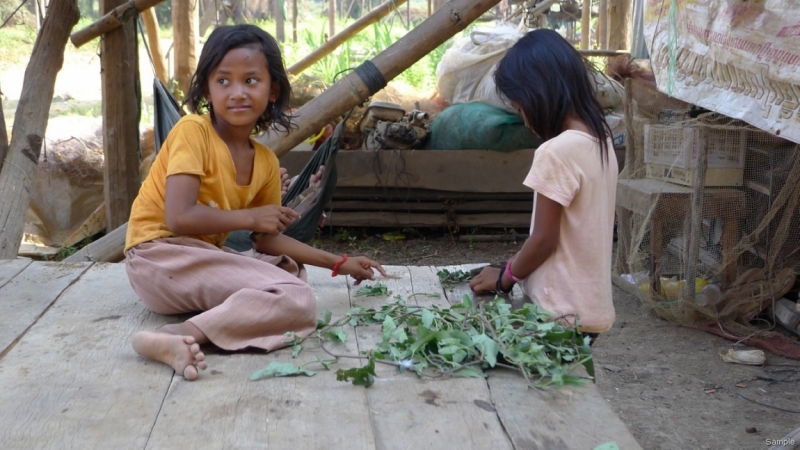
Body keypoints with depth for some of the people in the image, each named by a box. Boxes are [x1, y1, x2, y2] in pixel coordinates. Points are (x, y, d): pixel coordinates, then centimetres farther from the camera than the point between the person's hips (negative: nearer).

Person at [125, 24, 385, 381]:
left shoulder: (266, 162, 7)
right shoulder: (192, 131, -13)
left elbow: (267, 239, 15)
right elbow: (179, 218, -23)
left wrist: (337, 263, 11)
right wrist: (251, 217, -12)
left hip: (205, 259, 8)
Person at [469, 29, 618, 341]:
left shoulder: (556, 152, -22)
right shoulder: (599, 140, 5)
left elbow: (544, 239, -17)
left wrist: (505, 277, -1)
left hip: (563, 312, -8)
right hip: (590, 306, 8)